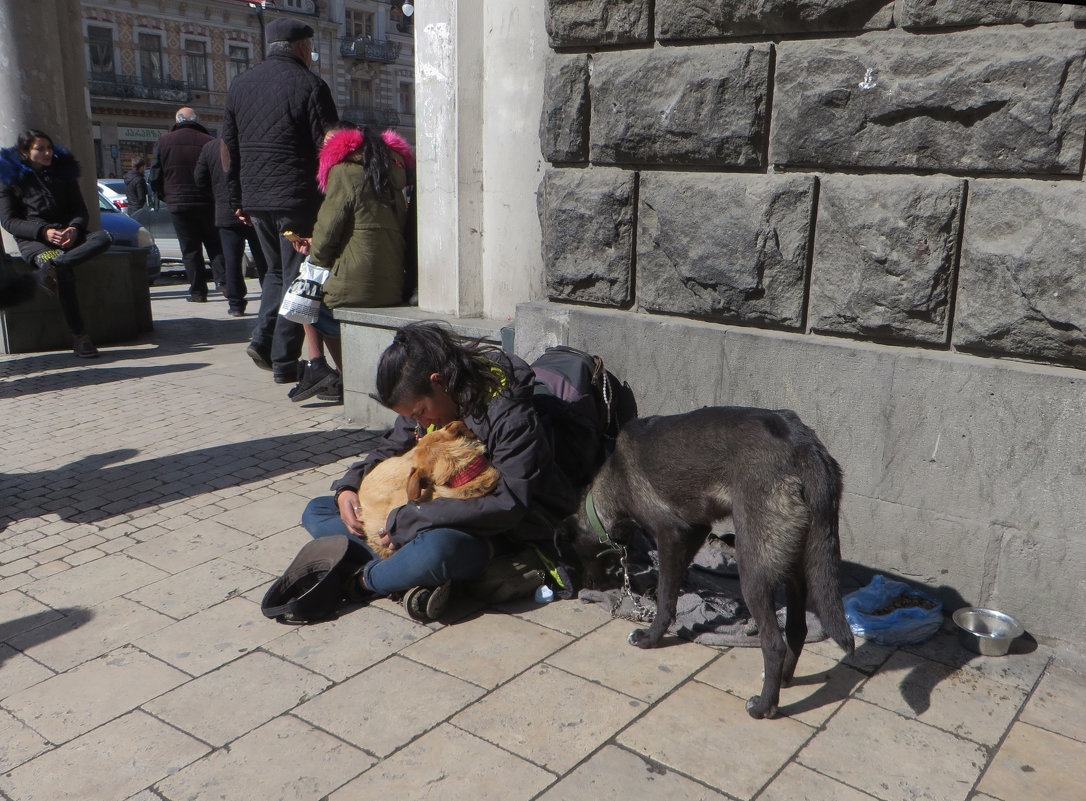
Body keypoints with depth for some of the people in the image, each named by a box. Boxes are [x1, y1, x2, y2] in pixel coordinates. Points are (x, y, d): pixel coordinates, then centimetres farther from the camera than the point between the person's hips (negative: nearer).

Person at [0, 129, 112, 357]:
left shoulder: (62, 171, 17)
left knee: (104, 237, -29)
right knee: (64, 272, -36)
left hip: (66, 234, 4)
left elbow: (79, 209, 14)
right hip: (32, 239, -4)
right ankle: (79, 337, -38)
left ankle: (53, 265, -47)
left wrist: (74, 228, -10)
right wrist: (44, 232, -17)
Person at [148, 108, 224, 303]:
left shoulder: (163, 141, 3)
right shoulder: (208, 141, -1)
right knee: (215, 244, 11)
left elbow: (155, 177, 3)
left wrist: (166, 197, 16)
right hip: (207, 203, 0)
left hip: (178, 205, 0)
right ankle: (221, 278, -7)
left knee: (190, 249, 4)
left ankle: (198, 291, 4)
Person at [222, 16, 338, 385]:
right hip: (298, 199, -6)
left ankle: (263, 338, 9)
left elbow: (230, 147, 15)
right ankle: (284, 363, 3)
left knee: (277, 270, 23)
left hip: (255, 199, 6)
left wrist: (238, 199, 20)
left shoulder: (240, 84, 13)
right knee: (295, 278, 1)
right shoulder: (309, 85, -7)